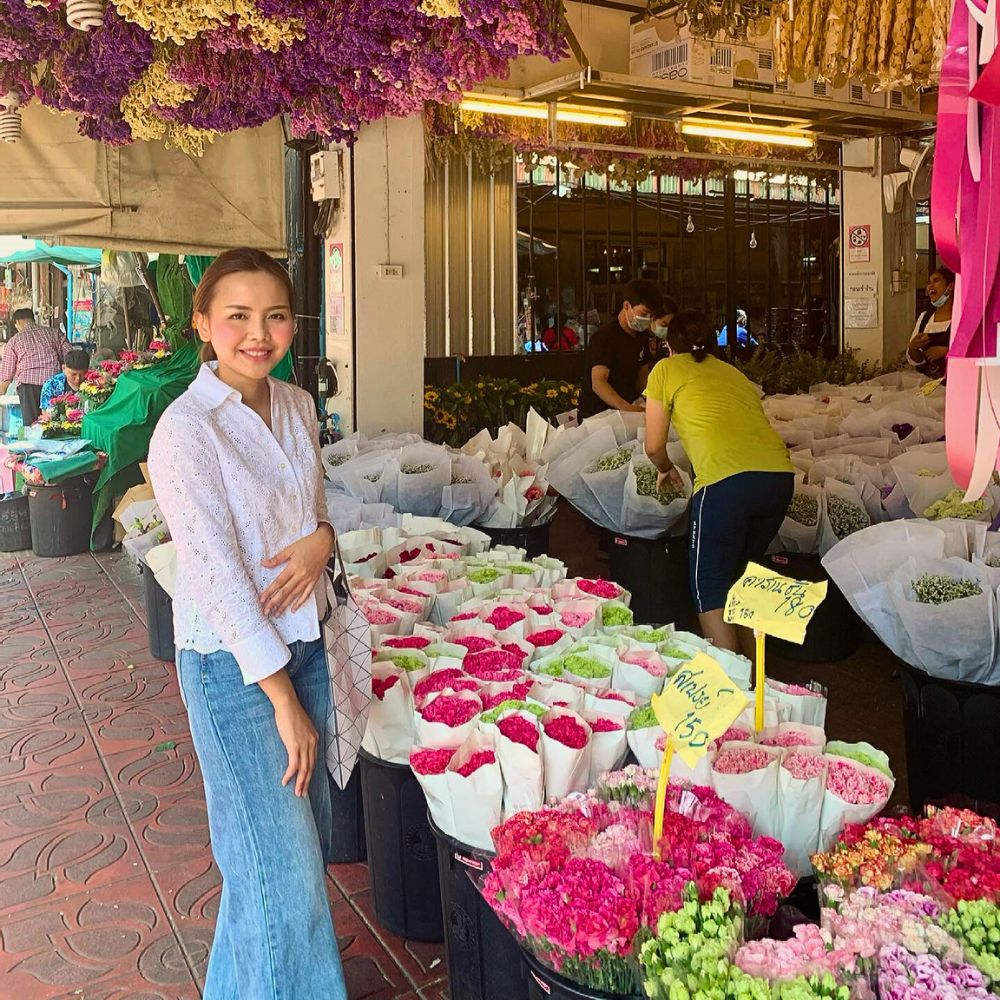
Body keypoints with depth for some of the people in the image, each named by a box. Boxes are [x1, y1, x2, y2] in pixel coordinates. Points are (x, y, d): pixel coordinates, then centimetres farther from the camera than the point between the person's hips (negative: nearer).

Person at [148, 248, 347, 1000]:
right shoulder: (187, 429, -18)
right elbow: (215, 574, -20)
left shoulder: (297, 405, 3)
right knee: (278, 860, 2)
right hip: (231, 662, -7)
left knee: (311, 832, 18)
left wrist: (320, 539, -11)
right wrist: (282, 699, -19)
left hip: (303, 640, 7)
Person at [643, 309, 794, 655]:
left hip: (726, 481, -6)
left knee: (710, 588, 7)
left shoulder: (666, 370, 15)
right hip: (779, 474, 6)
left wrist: (666, 470, 33)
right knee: (743, 578, 23)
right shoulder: (733, 373, 29)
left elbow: (654, 447, 12)